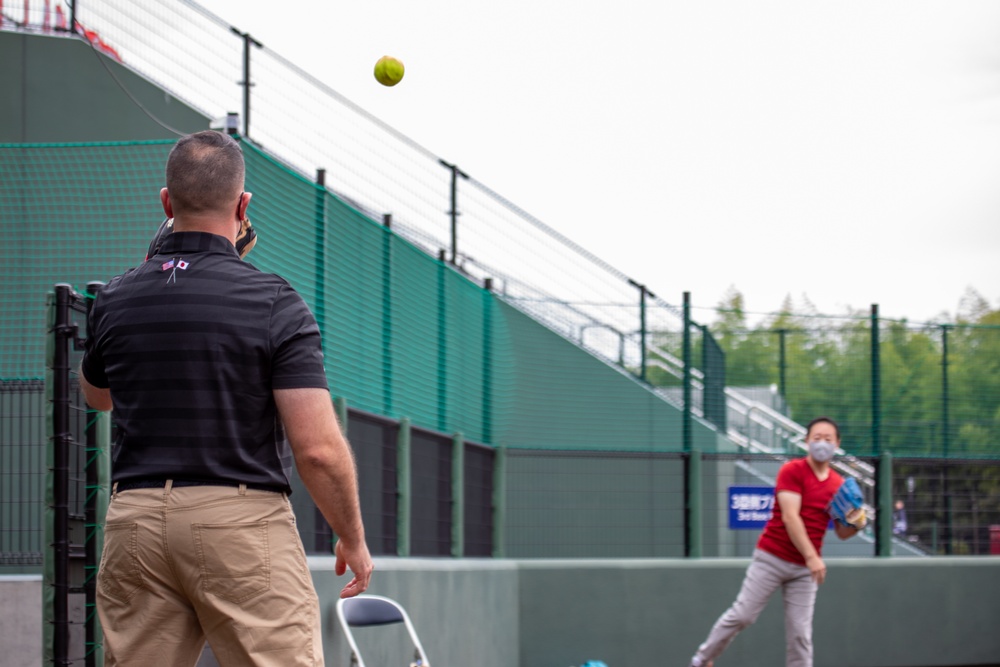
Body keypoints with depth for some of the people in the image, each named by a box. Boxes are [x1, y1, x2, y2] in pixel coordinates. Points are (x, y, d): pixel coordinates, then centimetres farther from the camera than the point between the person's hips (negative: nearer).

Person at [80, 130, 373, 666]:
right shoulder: (273, 303, -7)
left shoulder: (114, 300, 5)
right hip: (243, 521, -4)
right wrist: (353, 540, 4)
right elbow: (319, 451, -12)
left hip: (134, 521, 4)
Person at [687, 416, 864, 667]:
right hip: (772, 558, -4)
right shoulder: (793, 471, -7)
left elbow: (841, 532, 13)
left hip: (805, 569, 4)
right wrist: (811, 556, -26)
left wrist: (856, 525, -11)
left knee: (800, 633, -1)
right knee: (742, 615, -3)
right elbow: (790, 517, -18)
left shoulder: (838, 484, 8)